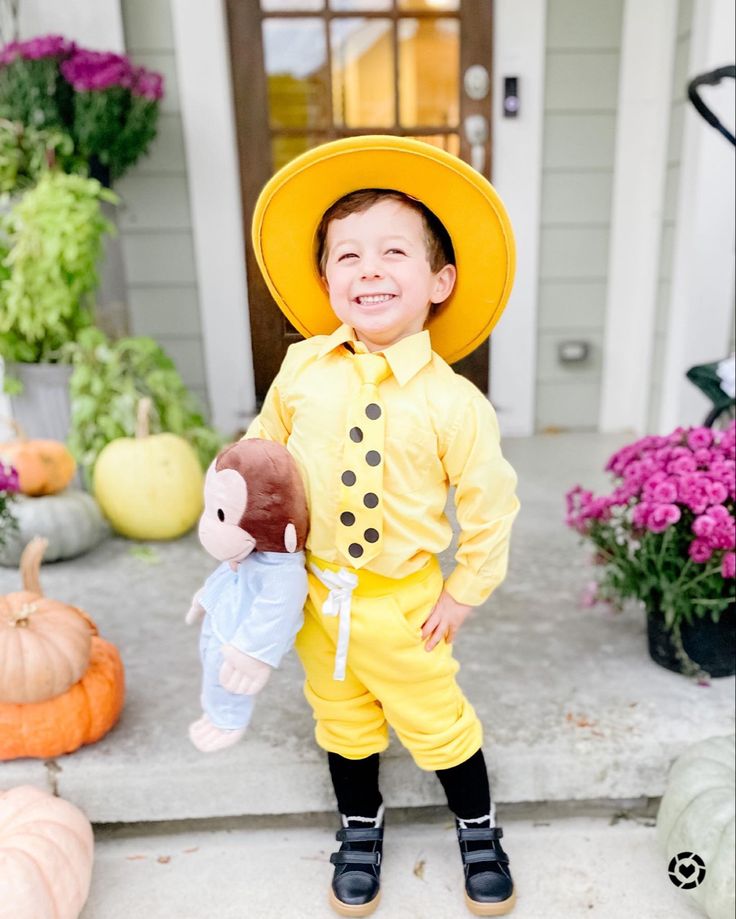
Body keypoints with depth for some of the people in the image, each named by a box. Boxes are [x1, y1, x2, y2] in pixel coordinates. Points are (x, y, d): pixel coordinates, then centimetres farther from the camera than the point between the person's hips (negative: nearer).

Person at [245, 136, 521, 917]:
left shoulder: (453, 402, -19)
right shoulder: (301, 367, -10)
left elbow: (488, 503, -9)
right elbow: (264, 447, 6)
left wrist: (464, 591, -5)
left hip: (403, 602, -3)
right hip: (315, 592, 3)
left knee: (435, 721, 17)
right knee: (341, 719, 23)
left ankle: (477, 826, 48)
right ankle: (360, 825, 52)